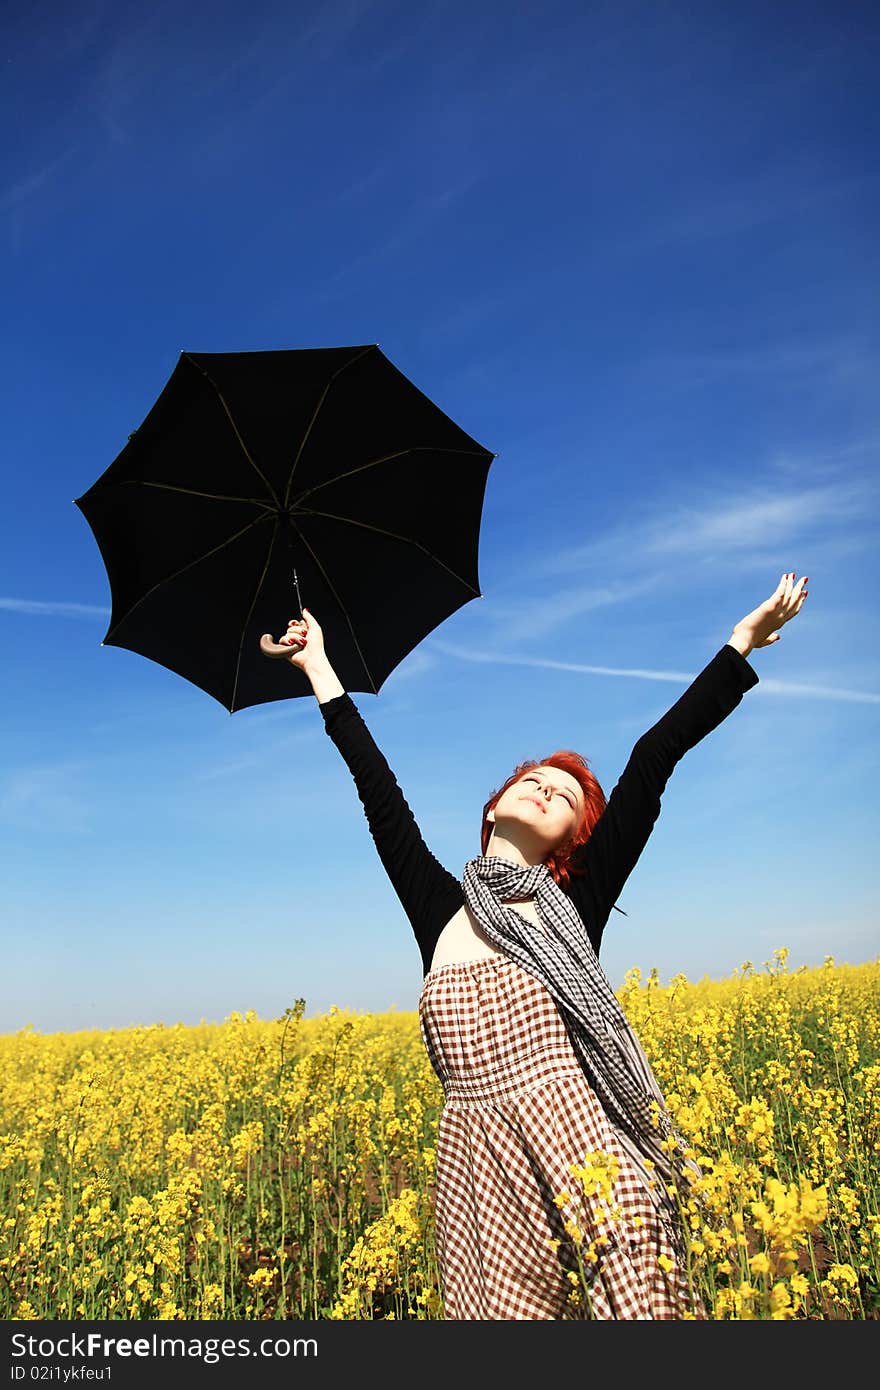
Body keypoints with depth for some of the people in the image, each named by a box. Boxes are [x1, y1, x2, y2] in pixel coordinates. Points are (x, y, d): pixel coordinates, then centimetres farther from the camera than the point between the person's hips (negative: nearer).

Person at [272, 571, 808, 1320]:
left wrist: (743, 640, 8)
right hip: (480, 1162, 2)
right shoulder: (441, 910, 10)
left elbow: (652, 763, 3)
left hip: (580, 1145, -2)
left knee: (637, 1288, -16)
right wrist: (322, 669, 23)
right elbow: (380, 793, 16)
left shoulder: (575, 903, 4)